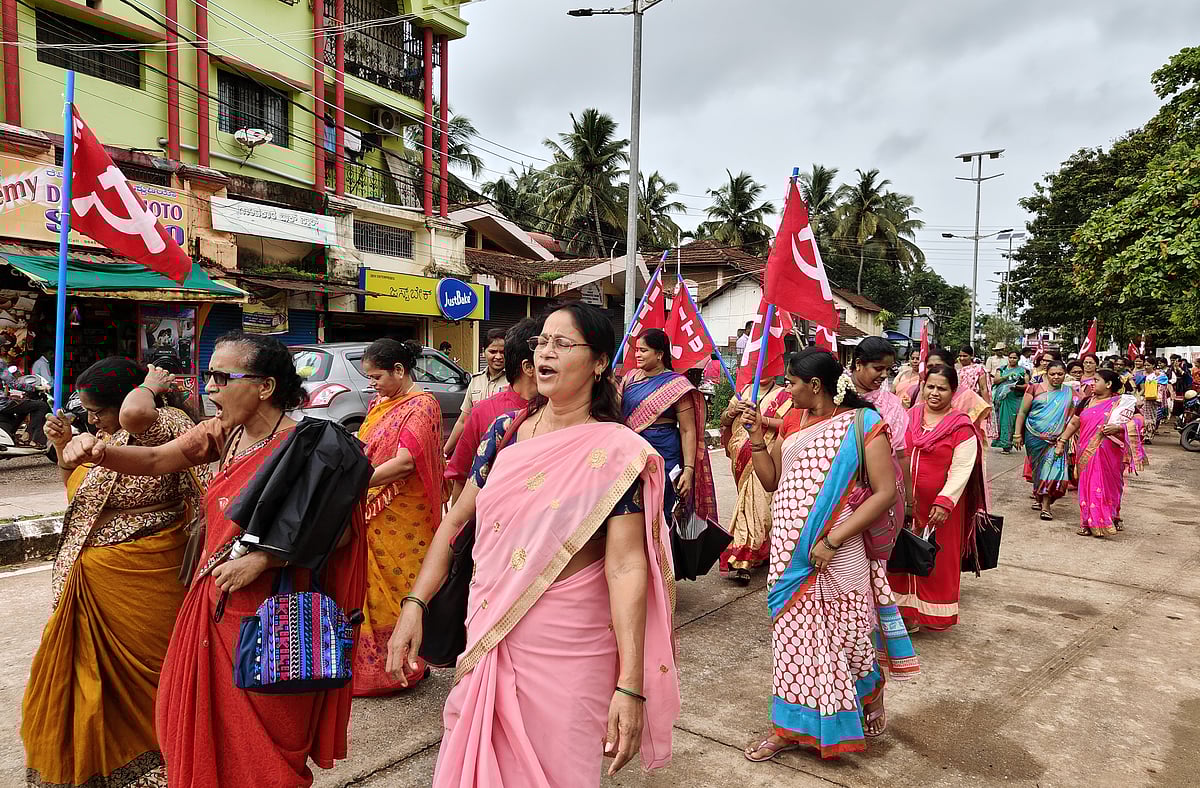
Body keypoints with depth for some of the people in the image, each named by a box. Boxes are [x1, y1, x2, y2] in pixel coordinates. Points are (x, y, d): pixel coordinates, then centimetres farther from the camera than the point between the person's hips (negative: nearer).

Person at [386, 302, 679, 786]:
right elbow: (455, 522, 9)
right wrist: (414, 607, 2)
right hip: (486, 640, 5)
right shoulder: (506, 432, 2)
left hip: (567, 652, -5)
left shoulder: (616, 451, -13)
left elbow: (626, 568, -19)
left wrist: (630, 687, -23)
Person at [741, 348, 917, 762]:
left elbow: (885, 492, -15)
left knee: (847, 635, 8)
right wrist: (757, 439, -1)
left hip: (835, 554, -6)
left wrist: (832, 540, -20)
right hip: (789, 551, 6)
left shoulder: (862, 424, -9)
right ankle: (791, 726, 27)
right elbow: (771, 481, 14)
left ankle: (871, 699, 37)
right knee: (792, 634, 13)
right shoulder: (793, 421, 9)